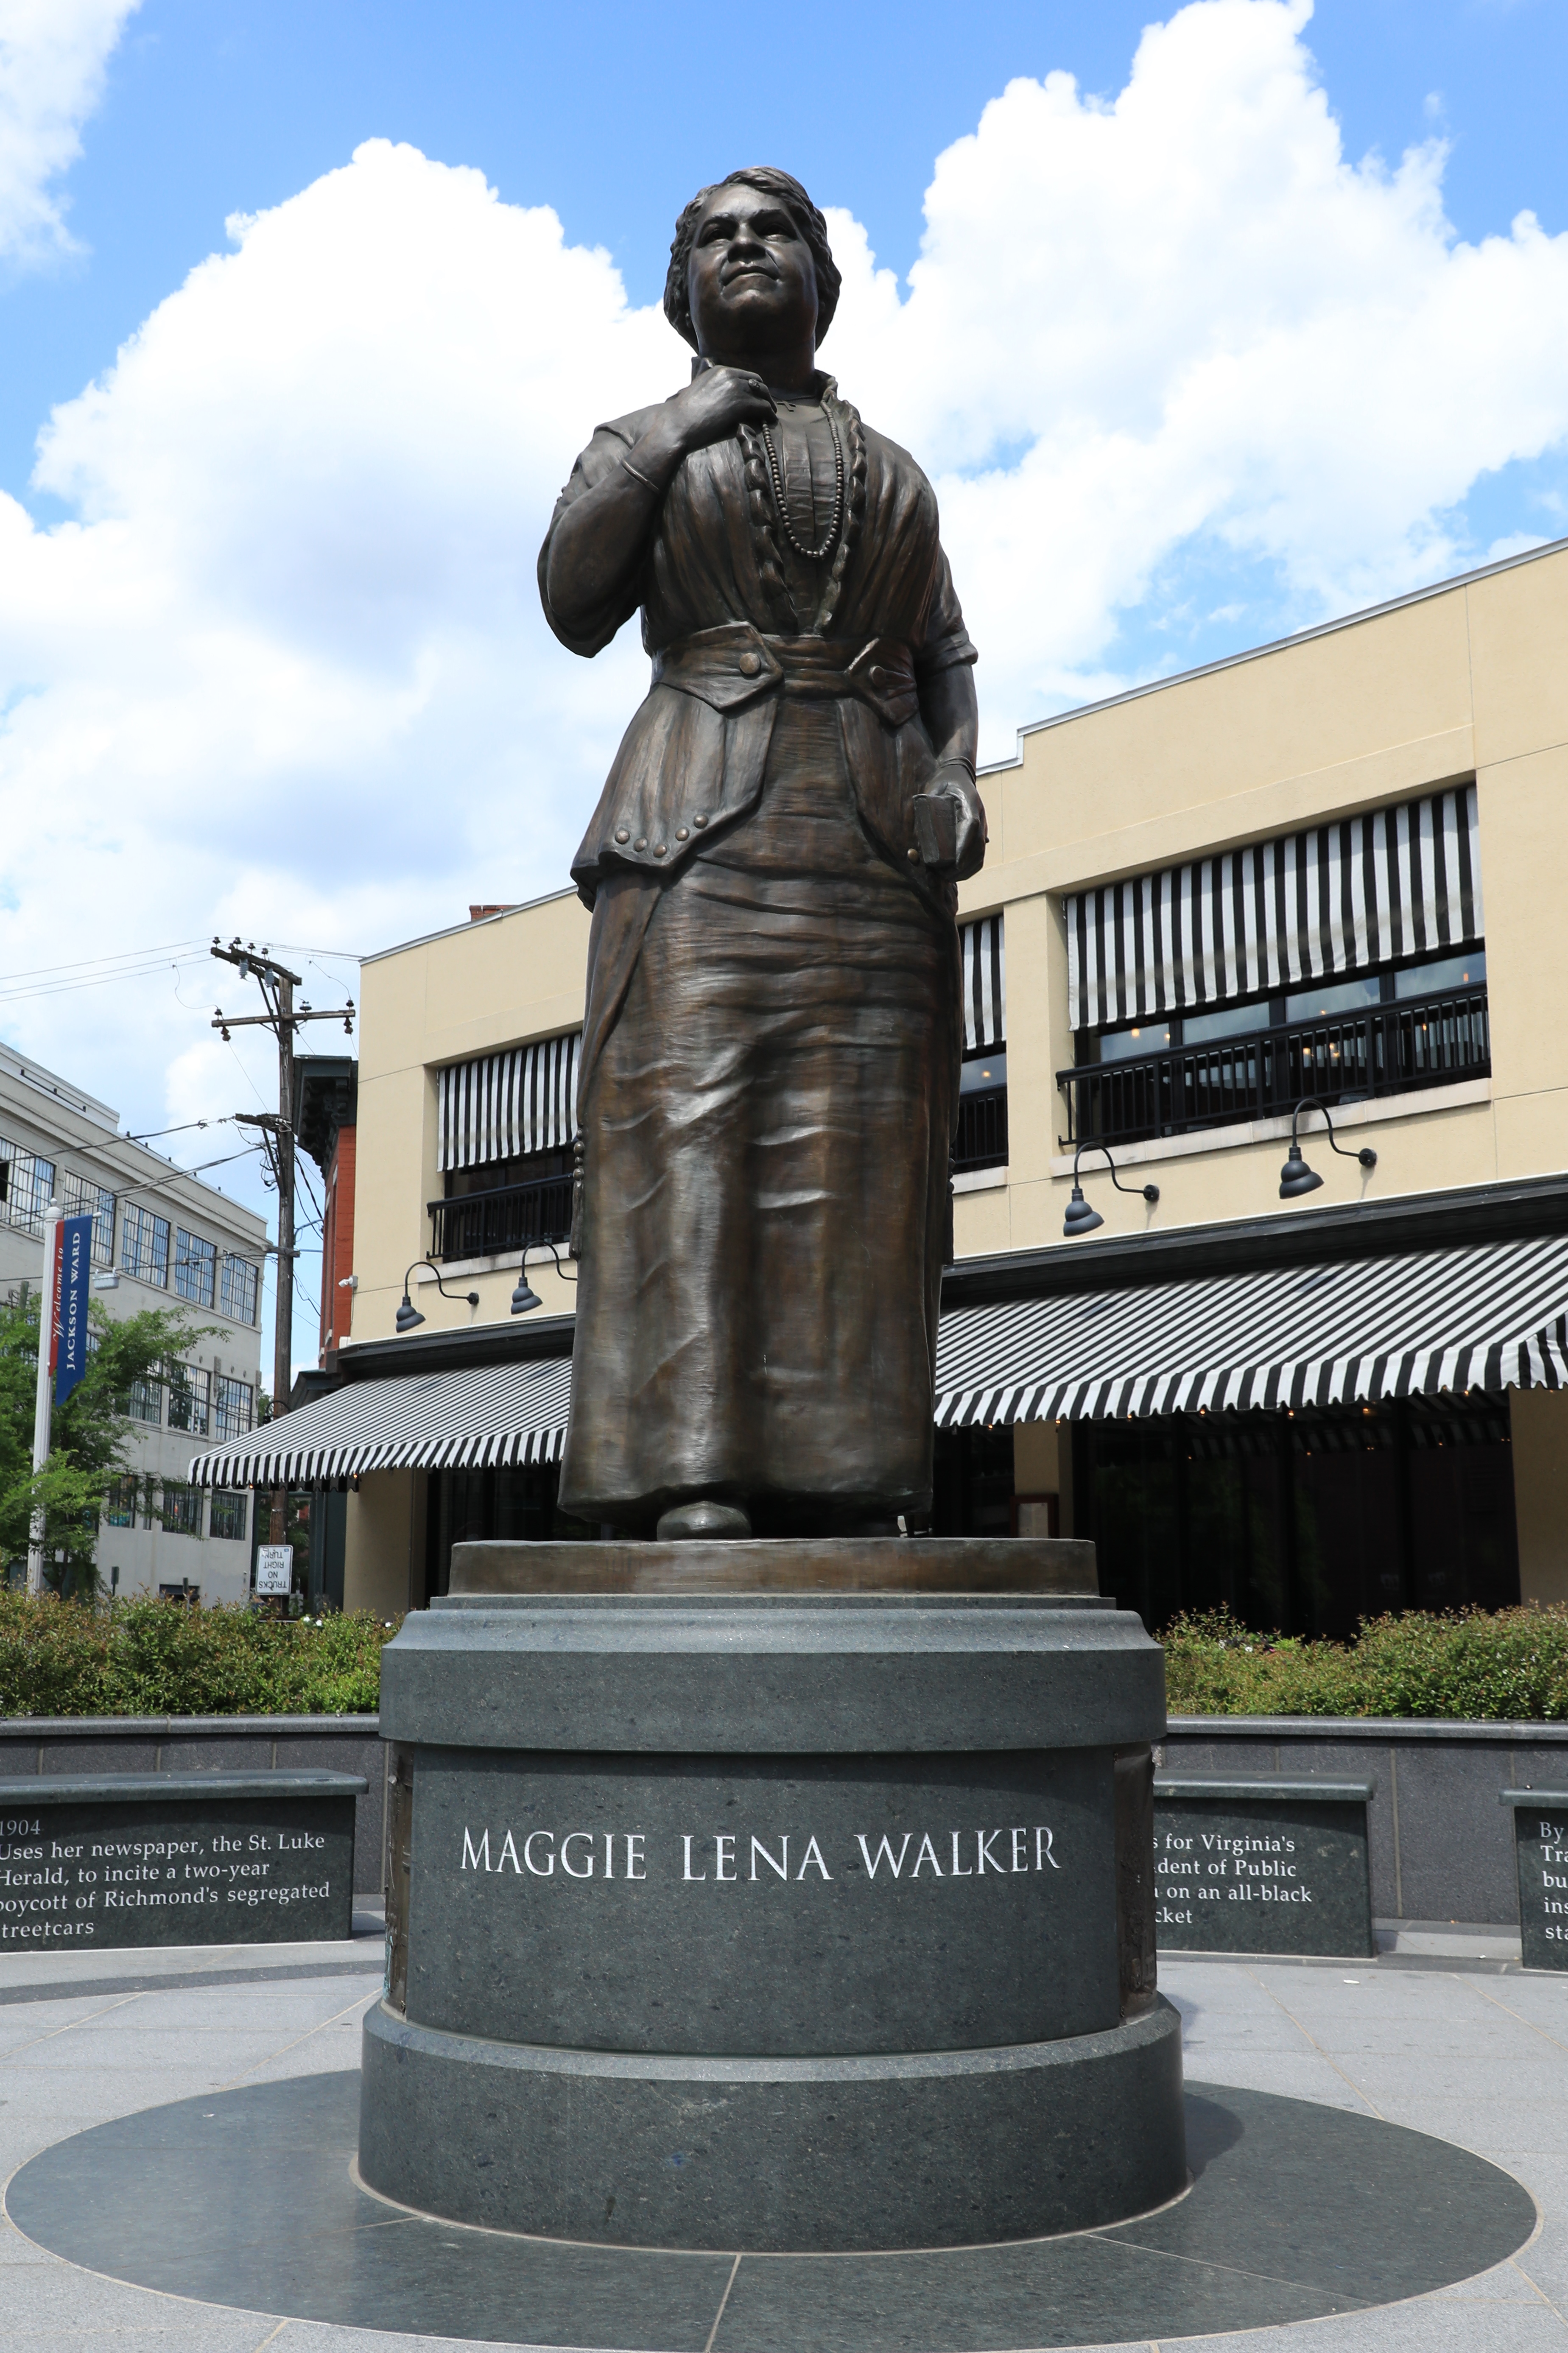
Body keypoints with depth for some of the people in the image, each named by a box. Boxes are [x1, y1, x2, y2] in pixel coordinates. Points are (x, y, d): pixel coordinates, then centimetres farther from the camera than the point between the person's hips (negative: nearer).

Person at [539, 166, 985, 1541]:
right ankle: (687, 1477, -21)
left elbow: (946, 665, 18)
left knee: (856, 1150, -8)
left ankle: (844, 1481, -10)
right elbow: (576, 612, 1)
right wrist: (670, 436, 0)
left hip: (871, 837, 3)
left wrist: (956, 777, -2)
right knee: (689, 1124, -16)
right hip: (700, 820, -2)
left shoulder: (895, 474, 25)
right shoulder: (638, 449, 18)